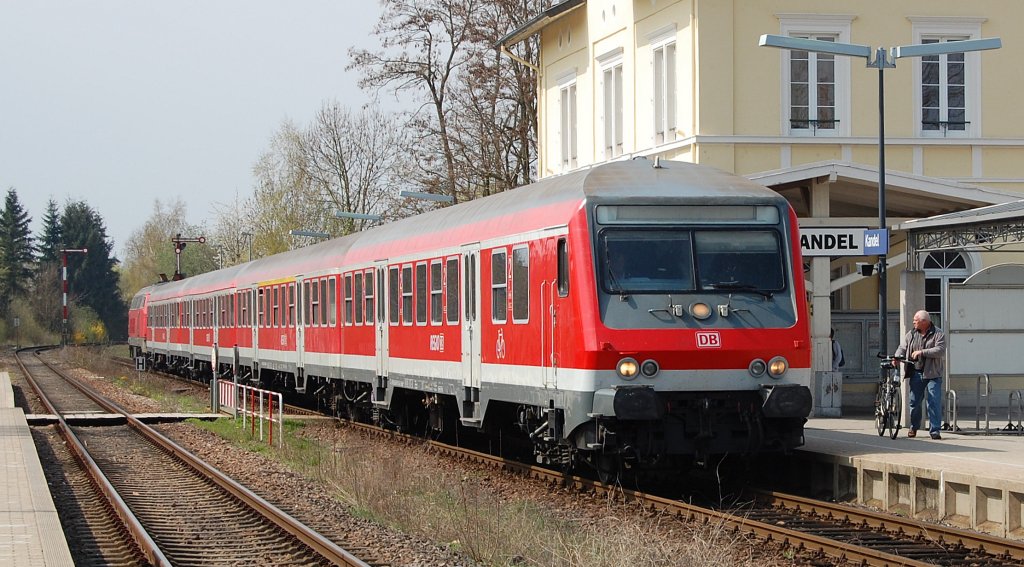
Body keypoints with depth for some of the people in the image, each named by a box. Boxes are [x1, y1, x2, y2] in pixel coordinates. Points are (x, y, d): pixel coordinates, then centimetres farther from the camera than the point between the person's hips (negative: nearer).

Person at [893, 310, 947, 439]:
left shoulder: (938, 334, -3)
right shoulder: (911, 334, 12)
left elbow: (940, 350, -16)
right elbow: (902, 348, 10)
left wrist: (922, 352, -21)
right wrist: (897, 357, -12)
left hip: (933, 374, -4)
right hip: (916, 373, 4)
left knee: (934, 402, -8)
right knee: (914, 401, 7)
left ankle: (935, 430, -4)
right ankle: (913, 427, 25)